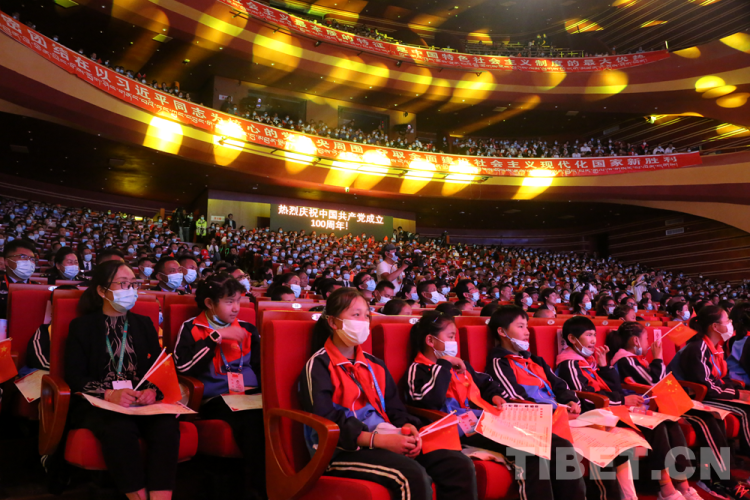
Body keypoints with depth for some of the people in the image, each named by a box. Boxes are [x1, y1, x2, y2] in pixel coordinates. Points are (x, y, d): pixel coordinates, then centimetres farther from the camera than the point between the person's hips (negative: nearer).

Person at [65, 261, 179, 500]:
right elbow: (74, 376, -3)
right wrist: (109, 394, -21)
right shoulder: (81, 326, 7)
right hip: (96, 404, -2)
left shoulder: (144, 324, 17)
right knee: (120, 428, -36)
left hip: (141, 401, 3)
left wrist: (152, 390, -14)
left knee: (167, 426, -30)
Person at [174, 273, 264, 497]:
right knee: (251, 421, -35)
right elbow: (183, 366, -10)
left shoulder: (247, 329, 18)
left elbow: (261, 367, 16)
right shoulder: (191, 328, 7)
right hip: (215, 399, -3)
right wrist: (217, 336, -10)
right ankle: (264, 487, -22)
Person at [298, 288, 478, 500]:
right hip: (343, 450, -7)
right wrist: (378, 439, -24)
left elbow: (394, 409, 17)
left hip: (385, 442, 7)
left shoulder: (373, 364, 19)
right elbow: (327, 422, -15)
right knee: (412, 475, -34)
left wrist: (408, 429, -7)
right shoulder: (318, 366, -4)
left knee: (460, 464, -10)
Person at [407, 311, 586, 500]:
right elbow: (429, 401, -21)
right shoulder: (419, 370, 1)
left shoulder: (460, 365, 26)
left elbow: (486, 383, 43)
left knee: (561, 447, -6)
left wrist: (495, 395, 20)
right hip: (466, 430, -9)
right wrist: (444, 365, -10)